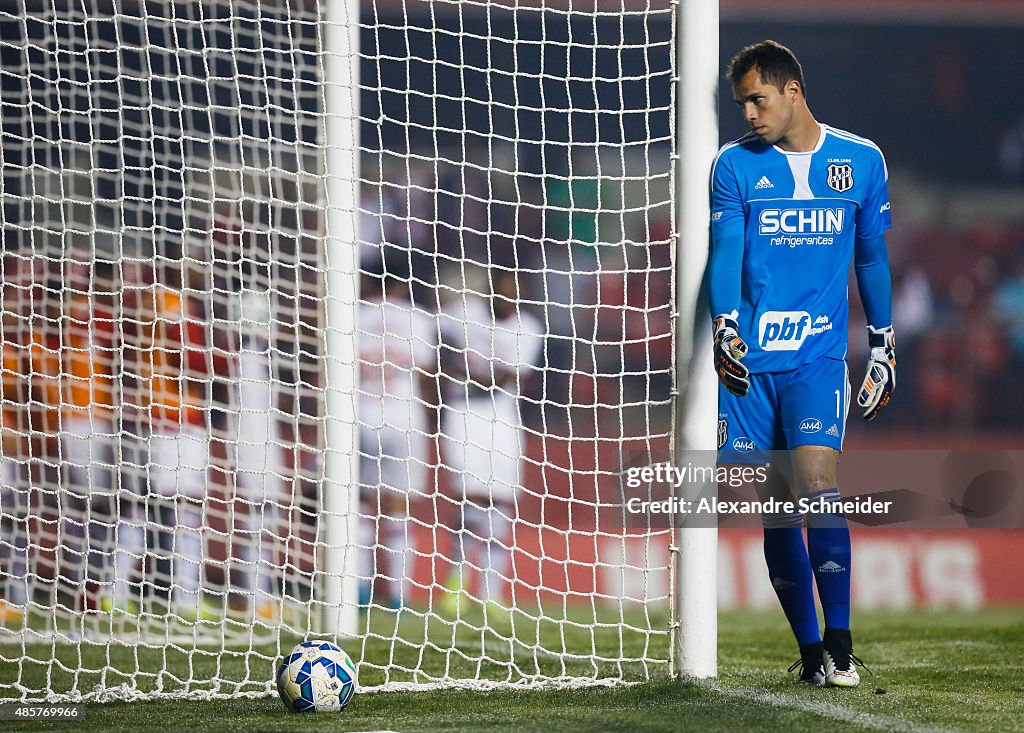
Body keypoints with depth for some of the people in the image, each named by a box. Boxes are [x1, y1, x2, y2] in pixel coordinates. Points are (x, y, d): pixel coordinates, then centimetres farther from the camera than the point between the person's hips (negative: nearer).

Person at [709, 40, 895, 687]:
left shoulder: (862, 161, 7)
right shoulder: (735, 164, 5)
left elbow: (872, 258, 15)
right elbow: (725, 248, -7)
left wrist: (884, 348, 15)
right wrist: (725, 323, -24)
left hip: (819, 353, -1)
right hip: (748, 359, 1)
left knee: (816, 479, -18)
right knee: (775, 506, 3)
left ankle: (840, 644, -13)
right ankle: (810, 650, 13)